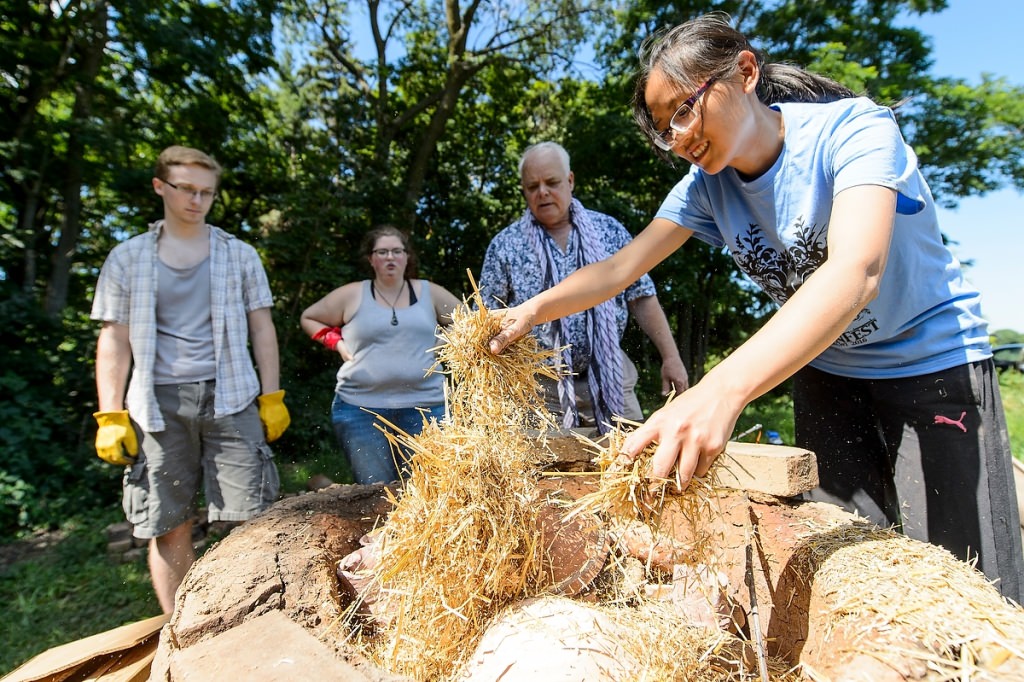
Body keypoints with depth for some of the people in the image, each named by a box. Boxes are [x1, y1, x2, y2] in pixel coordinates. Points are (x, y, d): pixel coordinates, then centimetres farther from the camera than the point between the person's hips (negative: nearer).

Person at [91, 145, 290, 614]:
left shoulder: (239, 254, 10)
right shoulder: (128, 258, 10)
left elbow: (262, 330, 9)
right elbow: (114, 341, 8)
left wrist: (272, 397, 2)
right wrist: (110, 418, 0)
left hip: (230, 398, 0)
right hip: (159, 403, 1)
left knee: (253, 517, -3)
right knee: (168, 526, 6)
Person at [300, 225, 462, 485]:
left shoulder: (429, 293, 10)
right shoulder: (352, 295, 7)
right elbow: (308, 318, 19)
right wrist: (337, 343, 4)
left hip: (424, 406, 1)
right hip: (361, 406, 0)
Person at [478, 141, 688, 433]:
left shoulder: (609, 231, 6)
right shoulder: (505, 245, 3)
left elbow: (642, 298, 8)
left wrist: (671, 357, 3)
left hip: (611, 378, 2)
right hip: (539, 386, -1)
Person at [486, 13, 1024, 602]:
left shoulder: (855, 130, -23)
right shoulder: (707, 185, -7)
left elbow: (856, 273, -40)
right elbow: (623, 267, -12)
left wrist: (723, 388, -55)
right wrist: (534, 309, -29)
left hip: (934, 364, -4)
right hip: (827, 375, 5)